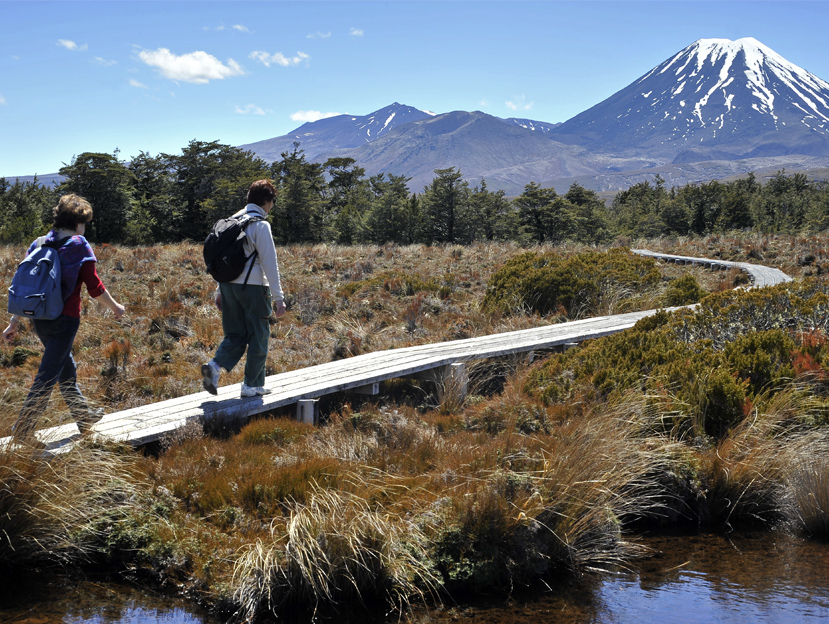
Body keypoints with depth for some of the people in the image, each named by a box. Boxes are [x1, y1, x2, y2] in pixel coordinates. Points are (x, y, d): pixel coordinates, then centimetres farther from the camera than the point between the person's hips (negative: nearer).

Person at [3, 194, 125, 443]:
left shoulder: (39, 244, 7)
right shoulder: (79, 246, -10)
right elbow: (94, 287, -8)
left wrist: (15, 321, 12)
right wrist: (116, 307, 8)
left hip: (40, 319, 7)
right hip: (65, 320, -7)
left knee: (67, 369, 22)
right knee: (48, 376, -3)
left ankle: (83, 417, 37)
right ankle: (23, 429, -5)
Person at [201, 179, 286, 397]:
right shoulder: (260, 225, -11)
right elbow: (269, 263, -14)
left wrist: (220, 291, 21)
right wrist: (278, 297, -12)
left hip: (229, 284, 7)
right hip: (252, 287, -7)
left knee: (235, 334, 13)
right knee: (258, 336, 6)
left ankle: (215, 366, -9)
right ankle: (252, 385, 10)